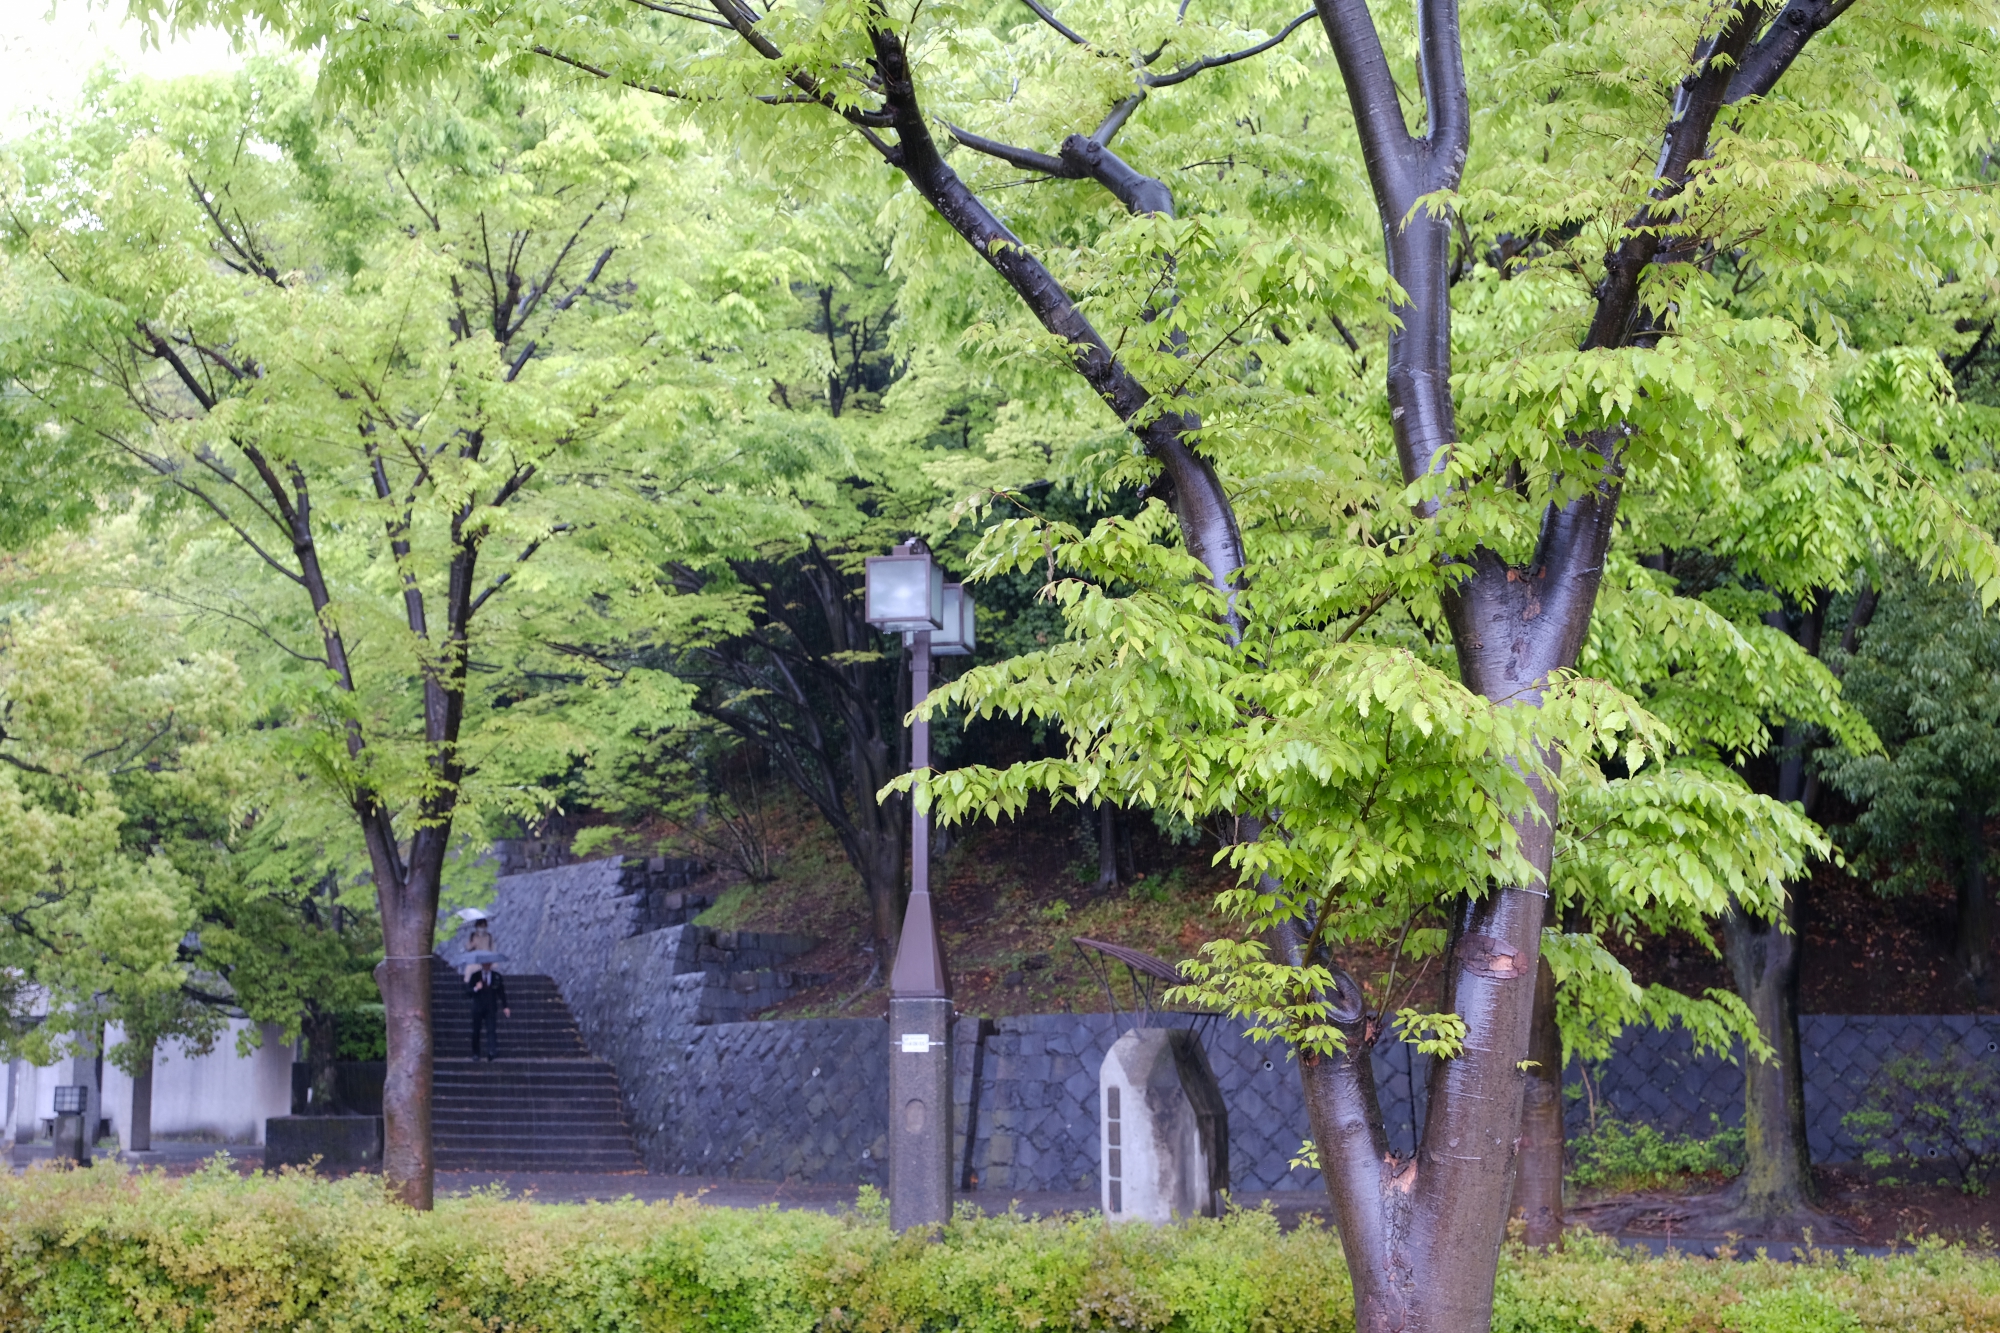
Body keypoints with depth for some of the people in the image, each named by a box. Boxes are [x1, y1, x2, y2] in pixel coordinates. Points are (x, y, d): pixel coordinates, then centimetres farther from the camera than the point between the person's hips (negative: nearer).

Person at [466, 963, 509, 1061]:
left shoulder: (496, 976, 8)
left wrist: (505, 1007, 2)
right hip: (478, 1008, 0)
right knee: (476, 1031, 3)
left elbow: (501, 992, 9)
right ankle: (475, 1054, 13)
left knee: (492, 1030, -14)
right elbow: (468, 991, 2)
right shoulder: (475, 976, 5)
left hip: (491, 1008, 0)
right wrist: (475, 989, -19)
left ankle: (492, 1052, -25)